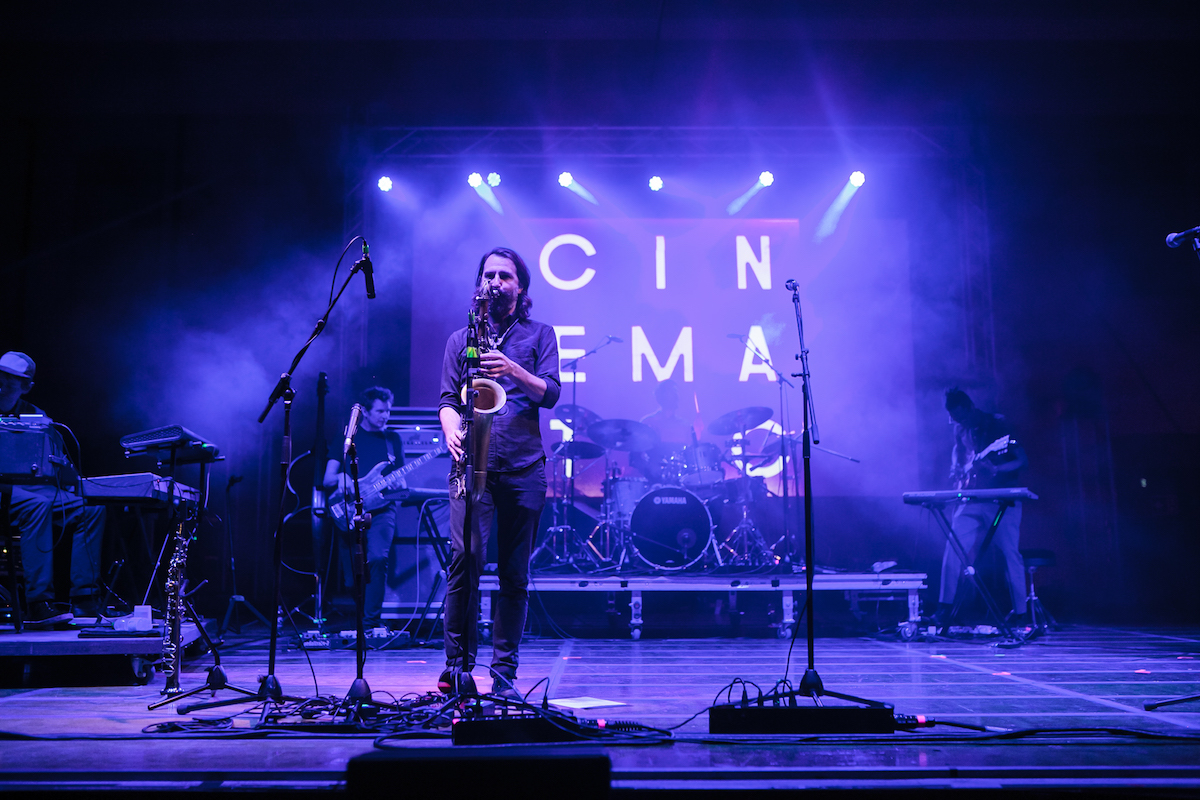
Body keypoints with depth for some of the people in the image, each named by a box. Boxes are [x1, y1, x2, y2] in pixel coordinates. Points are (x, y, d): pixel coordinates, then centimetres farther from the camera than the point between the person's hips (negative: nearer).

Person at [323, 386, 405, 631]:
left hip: (381, 507, 0)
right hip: (351, 507, 0)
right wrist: (341, 479, -18)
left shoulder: (393, 439, 13)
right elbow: (327, 479, 4)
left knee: (378, 557, -23)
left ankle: (371, 622, -15)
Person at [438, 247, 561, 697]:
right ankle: (456, 665, -3)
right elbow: (448, 399, 11)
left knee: (515, 574, 3)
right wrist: (451, 431, -10)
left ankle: (504, 674, 11)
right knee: (465, 557, -15)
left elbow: (551, 394, 0)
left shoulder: (540, 335, 13)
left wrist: (513, 370, -17)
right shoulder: (460, 338, 17)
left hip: (524, 468, 0)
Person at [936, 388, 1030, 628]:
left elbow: (1022, 459, -9)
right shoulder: (961, 429, 10)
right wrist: (958, 472, 7)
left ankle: (1019, 611, 11)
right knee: (954, 547, -8)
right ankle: (945, 606, -5)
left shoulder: (999, 425, -6)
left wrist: (995, 469, -25)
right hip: (973, 499, 4)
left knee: (1010, 553, -1)